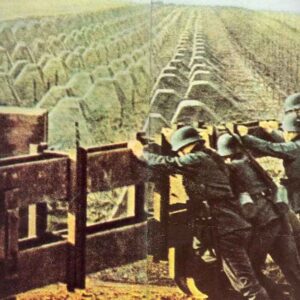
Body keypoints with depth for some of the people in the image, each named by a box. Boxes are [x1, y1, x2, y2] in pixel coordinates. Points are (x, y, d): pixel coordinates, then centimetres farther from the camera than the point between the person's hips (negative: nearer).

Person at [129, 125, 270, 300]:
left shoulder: (197, 159, -8)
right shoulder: (211, 159, 20)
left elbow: (168, 164, -8)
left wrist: (142, 153, 6)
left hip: (228, 230, -10)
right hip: (236, 226, 10)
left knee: (247, 283, -11)